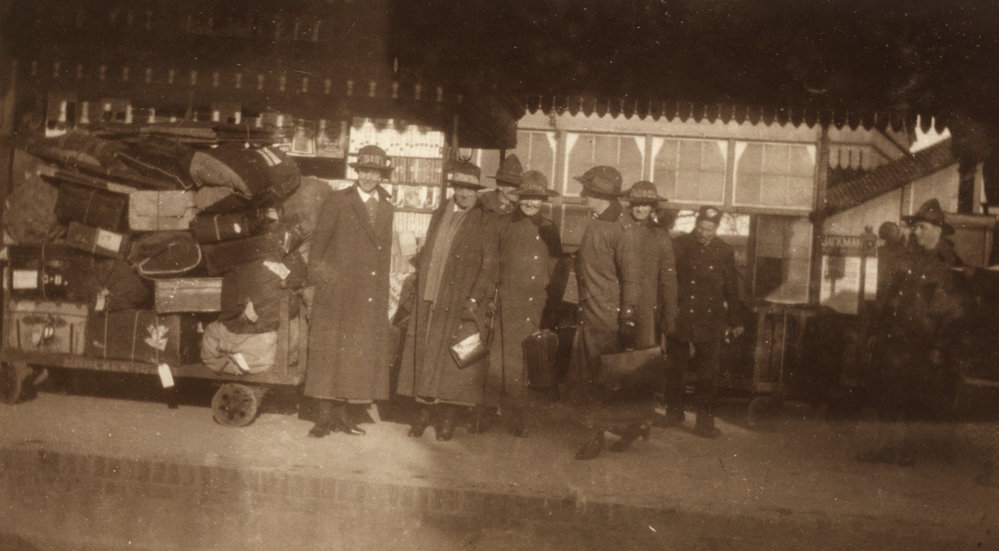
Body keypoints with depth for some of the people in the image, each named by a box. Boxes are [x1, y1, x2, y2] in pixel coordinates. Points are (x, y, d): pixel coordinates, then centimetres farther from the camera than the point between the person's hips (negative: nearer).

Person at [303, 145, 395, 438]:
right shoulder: (337, 201, -1)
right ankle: (324, 416, 5)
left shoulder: (387, 208, 13)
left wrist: (385, 297, 13)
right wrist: (317, 278, -6)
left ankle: (341, 414, 16)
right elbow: (318, 242, -1)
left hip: (371, 299, 5)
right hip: (337, 292, -5)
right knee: (329, 353, -1)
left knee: (357, 356, 7)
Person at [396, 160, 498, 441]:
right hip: (429, 302, 5)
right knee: (424, 356, 7)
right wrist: (418, 289, 13)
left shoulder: (485, 221, -2)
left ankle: (449, 418, 8)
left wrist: (475, 298, -16)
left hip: (460, 304, -5)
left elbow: (490, 264, -7)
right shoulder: (439, 215, 15)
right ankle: (424, 412, 18)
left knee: (454, 360, -2)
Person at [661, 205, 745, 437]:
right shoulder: (678, 246, -2)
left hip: (709, 322, -1)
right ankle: (673, 412, 26)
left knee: (708, 373, 0)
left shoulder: (724, 252, 1)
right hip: (678, 318, 1)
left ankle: (705, 421, 7)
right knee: (675, 368, 11)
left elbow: (732, 289, 9)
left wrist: (736, 321, 11)